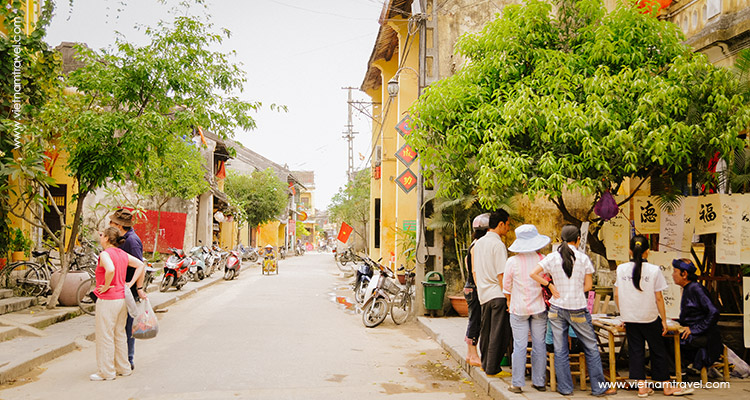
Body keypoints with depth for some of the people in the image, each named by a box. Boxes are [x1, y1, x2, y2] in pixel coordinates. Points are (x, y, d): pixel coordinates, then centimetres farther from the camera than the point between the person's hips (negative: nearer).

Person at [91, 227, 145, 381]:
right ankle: (123, 368, 26)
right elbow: (140, 265, 11)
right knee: (119, 335, 17)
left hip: (107, 300, -8)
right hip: (122, 299, 8)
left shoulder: (105, 254, -15)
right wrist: (131, 283, 8)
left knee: (105, 336, 3)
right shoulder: (123, 254, 8)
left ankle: (106, 372, 11)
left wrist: (106, 286, -19)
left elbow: (110, 270, -34)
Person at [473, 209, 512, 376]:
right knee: (499, 333, -2)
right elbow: (501, 275, -17)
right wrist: (508, 297, -14)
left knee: (486, 331, 15)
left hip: (483, 294, 8)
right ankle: (492, 368, 2)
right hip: (497, 294, -8)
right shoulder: (498, 245, -13)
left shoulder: (478, 243, 11)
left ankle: (486, 364, 24)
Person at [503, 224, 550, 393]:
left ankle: (517, 384, 6)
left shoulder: (513, 261, -9)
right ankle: (539, 382, 18)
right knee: (539, 345, 10)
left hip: (519, 308, -2)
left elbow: (506, 286, 1)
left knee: (519, 346, 2)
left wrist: (510, 302, 18)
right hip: (539, 308, 2)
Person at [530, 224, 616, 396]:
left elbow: (533, 274, -9)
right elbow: (588, 286, -2)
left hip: (557, 309, 2)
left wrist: (550, 285, 0)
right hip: (578, 309, -1)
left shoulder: (552, 257, -3)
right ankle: (599, 387, 17)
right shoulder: (583, 258, -5)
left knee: (560, 350, 8)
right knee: (591, 348, 11)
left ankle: (565, 387, 15)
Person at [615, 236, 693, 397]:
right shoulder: (654, 270, -10)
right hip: (650, 318, -2)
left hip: (630, 318, 2)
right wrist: (664, 319, 2)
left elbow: (617, 295, 2)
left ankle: (641, 386, 11)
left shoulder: (621, 269, -2)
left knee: (635, 351, 9)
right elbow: (658, 298, -7)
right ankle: (666, 386, 21)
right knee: (658, 351, 10)